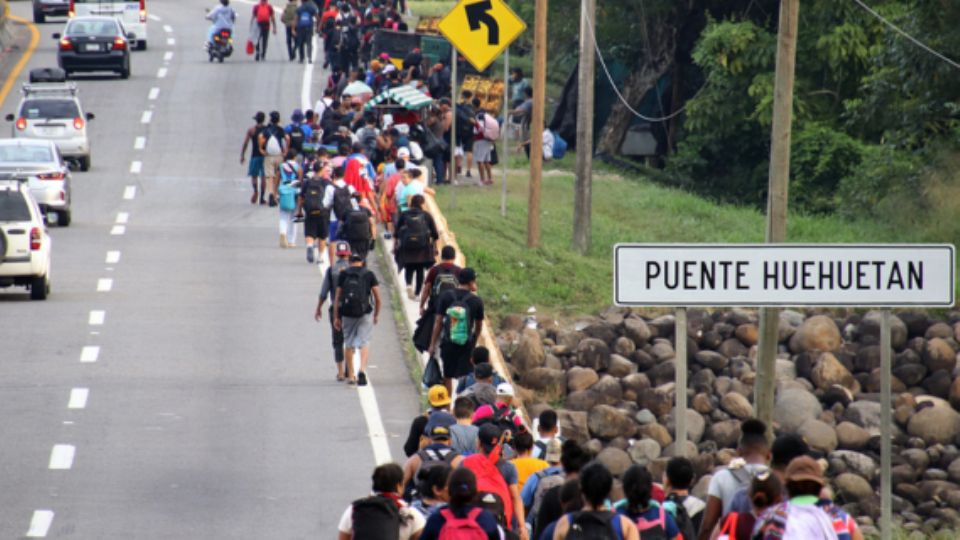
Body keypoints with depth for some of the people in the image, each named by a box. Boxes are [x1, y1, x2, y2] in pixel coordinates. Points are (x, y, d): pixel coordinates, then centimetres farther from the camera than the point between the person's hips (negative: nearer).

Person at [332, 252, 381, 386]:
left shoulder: (343, 275, 4)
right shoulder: (369, 275, 3)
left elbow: (337, 297, 2)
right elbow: (377, 297, 1)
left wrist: (336, 317, 6)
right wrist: (376, 315, 14)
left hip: (347, 313, 1)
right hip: (365, 314, -1)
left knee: (349, 344, 14)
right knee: (364, 343, -1)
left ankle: (350, 375, 20)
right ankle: (362, 370, -23)